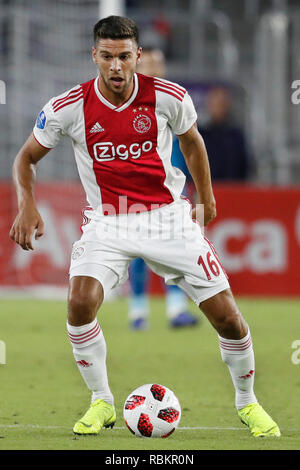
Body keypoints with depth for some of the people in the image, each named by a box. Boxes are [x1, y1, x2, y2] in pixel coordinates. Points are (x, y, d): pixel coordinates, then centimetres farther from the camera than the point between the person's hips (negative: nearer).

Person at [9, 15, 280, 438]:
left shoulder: (169, 98, -10)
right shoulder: (68, 108, -11)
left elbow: (192, 142, 11)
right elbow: (27, 157, 3)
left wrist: (206, 199, 20)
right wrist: (27, 205, -15)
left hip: (167, 217, 0)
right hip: (106, 224, 0)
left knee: (228, 317, -5)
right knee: (80, 302, -26)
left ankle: (247, 403, 22)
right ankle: (102, 403, -4)